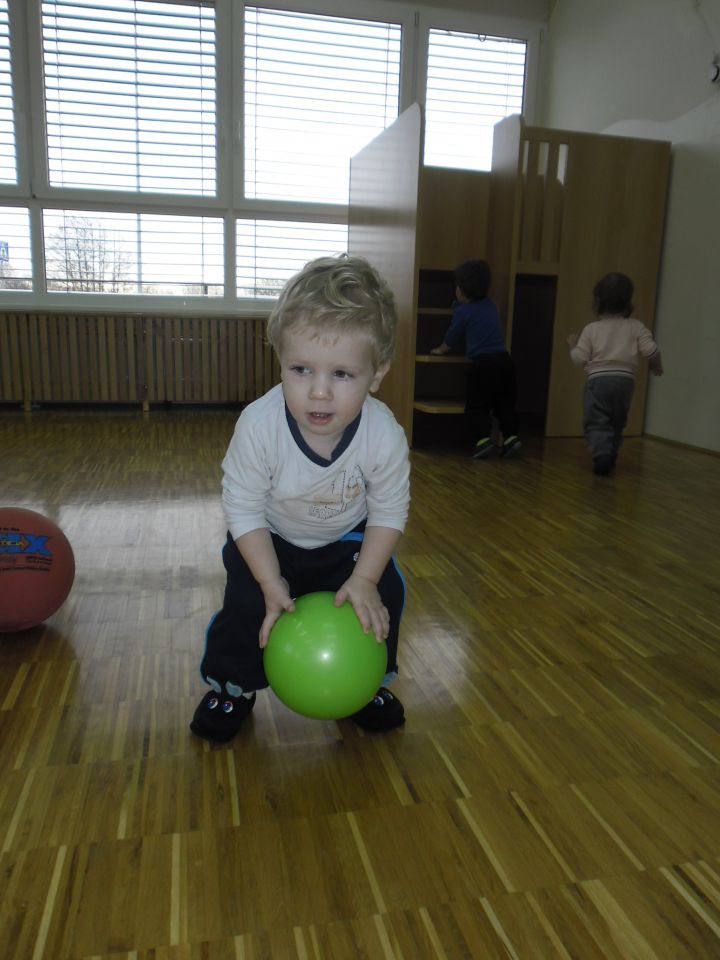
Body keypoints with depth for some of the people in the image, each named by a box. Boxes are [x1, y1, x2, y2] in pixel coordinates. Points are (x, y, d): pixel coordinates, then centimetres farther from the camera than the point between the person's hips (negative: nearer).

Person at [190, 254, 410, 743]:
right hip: (269, 538, -1)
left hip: (347, 539, 2)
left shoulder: (385, 436, -32)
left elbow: (389, 512, -15)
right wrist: (272, 584, -23)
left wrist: (364, 580, -20)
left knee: (383, 596, -6)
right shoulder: (259, 424, -36)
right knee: (247, 602, -11)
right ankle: (232, 688, 20)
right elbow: (244, 509, -23)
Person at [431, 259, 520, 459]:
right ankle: (511, 436, 2)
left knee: (477, 406, 1)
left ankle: (484, 439, -12)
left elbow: (451, 340, 7)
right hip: (504, 360, 6)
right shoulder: (490, 305, 15)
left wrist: (440, 350, 27)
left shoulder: (463, 312, -2)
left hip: (483, 363, -6)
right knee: (505, 403, 12)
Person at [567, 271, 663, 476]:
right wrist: (656, 366, 18)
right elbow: (650, 350, -2)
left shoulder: (591, 329, 0)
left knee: (595, 422, -2)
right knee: (617, 423, 18)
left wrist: (572, 345, 17)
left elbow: (579, 358, -3)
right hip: (625, 380, 3)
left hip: (598, 379, -3)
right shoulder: (636, 327, 5)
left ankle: (601, 454, -25)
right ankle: (610, 457, 18)